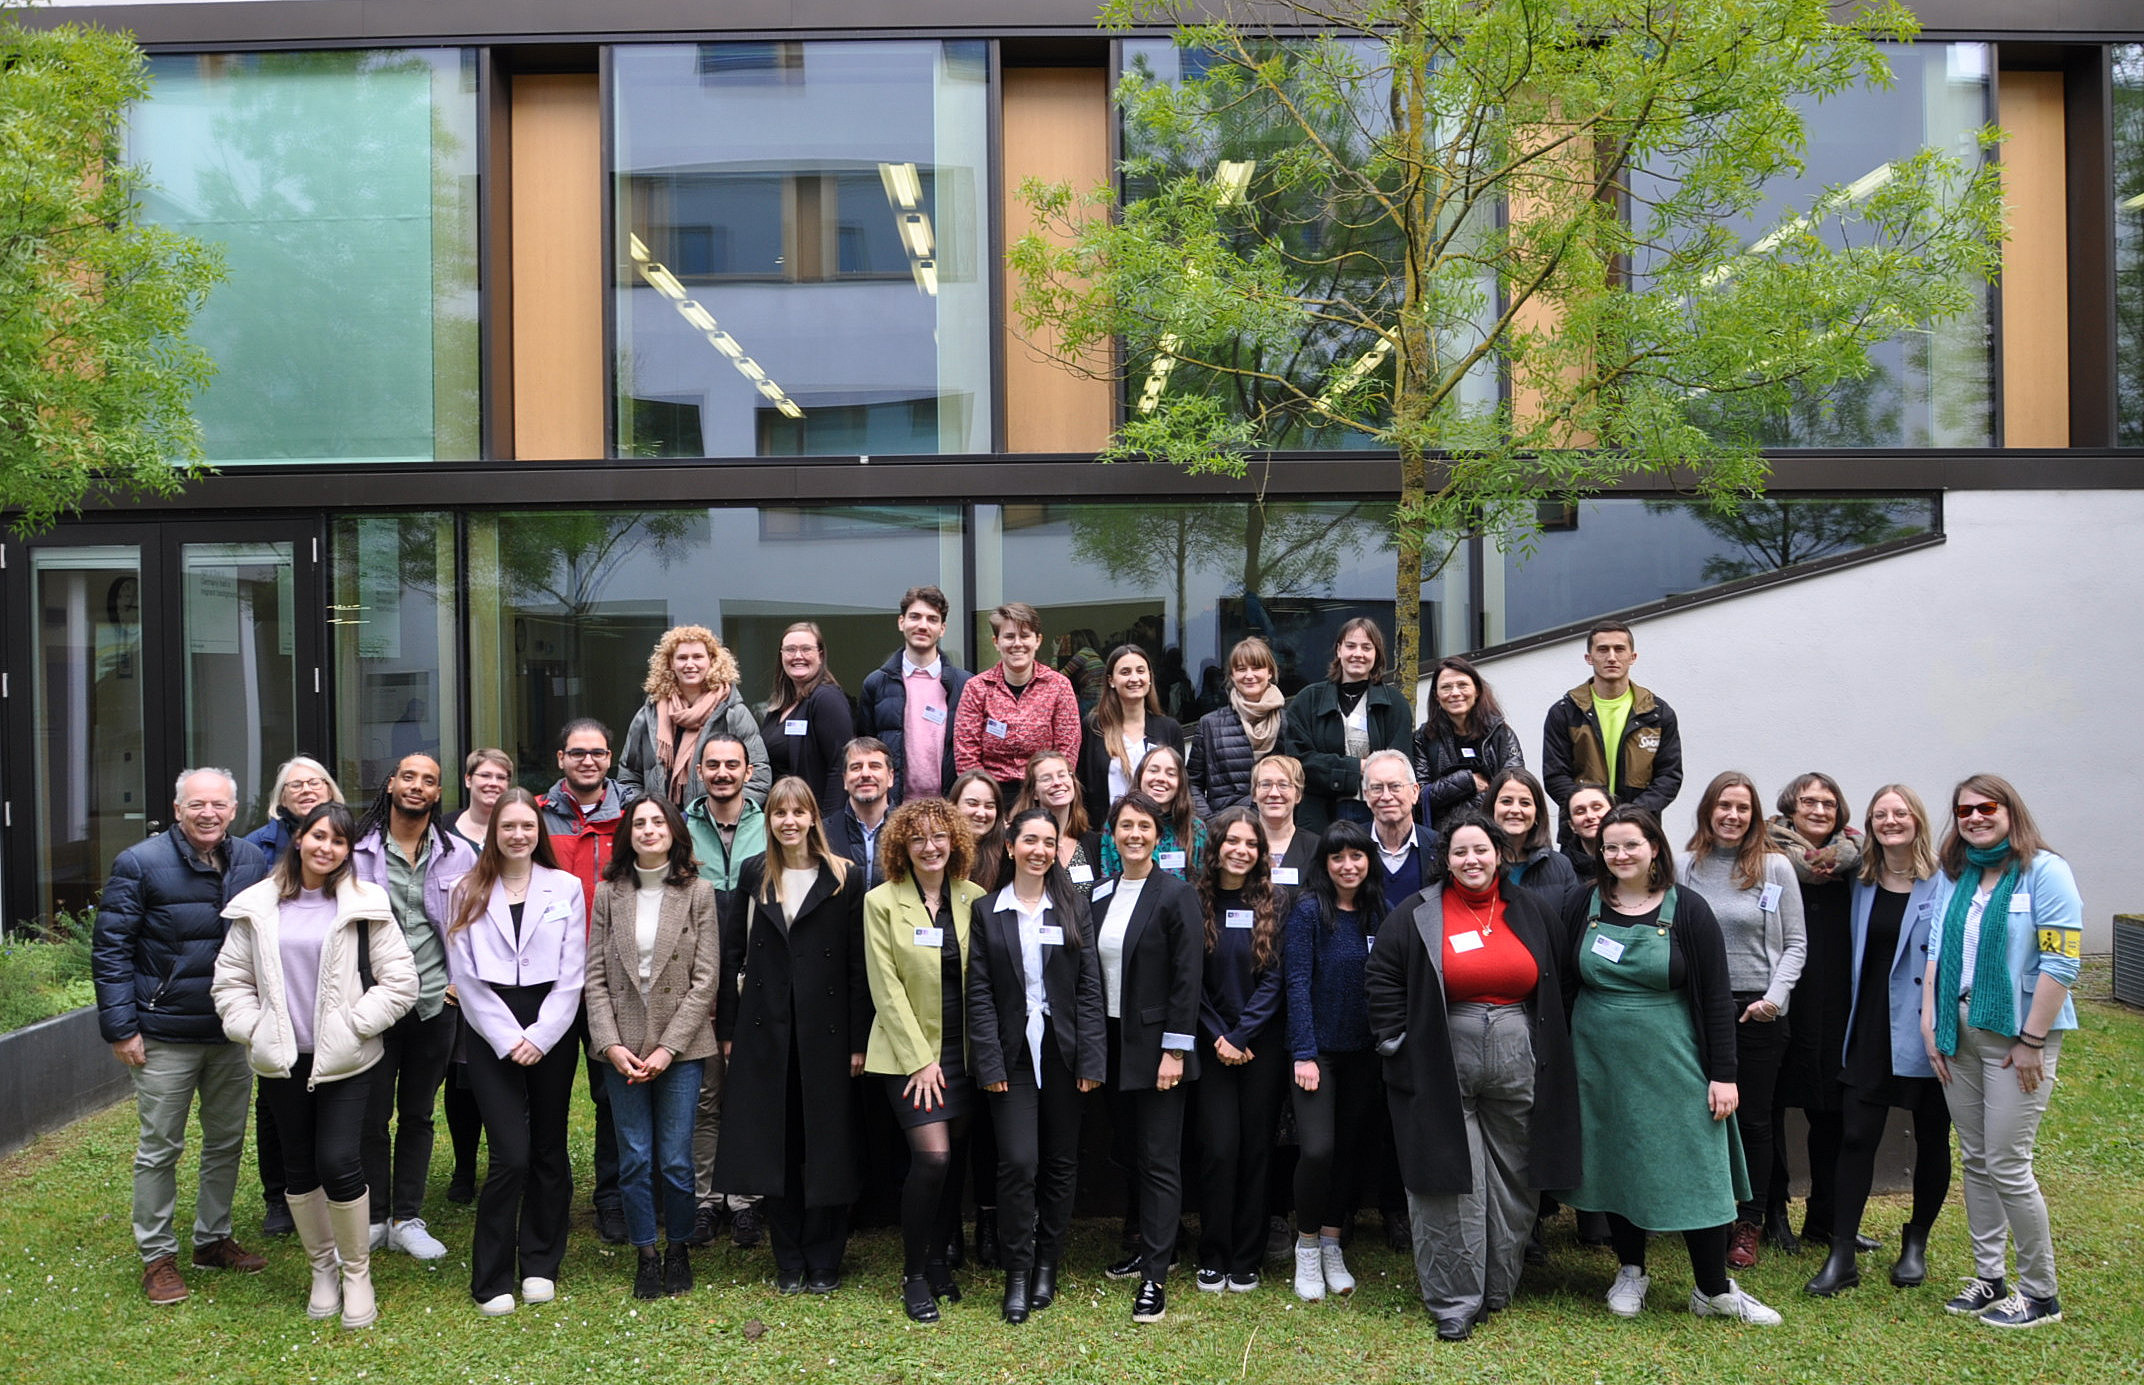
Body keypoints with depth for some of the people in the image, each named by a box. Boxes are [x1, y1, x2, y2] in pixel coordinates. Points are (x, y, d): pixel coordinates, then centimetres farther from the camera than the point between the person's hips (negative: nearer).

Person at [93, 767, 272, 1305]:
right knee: (160, 1149, 5)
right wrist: (120, 1027, -12)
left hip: (235, 1033, 5)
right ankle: (156, 1255, 18)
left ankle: (214, 1239, 30)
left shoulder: (252, 861, 3)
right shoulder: (140, 864, -10)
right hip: (166, 1035, -4)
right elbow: (110, 948, -8)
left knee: (227, 1141, 15)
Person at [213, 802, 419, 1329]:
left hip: (344, 1061, -3)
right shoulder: (257, 907, 6)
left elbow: (400, 981, -3)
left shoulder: (365, 905, -3)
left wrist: (354, 1024, -10)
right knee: (299, 1167, 11)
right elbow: (231, 980, 11)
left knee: (339, 1163, -10)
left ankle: (357, 1272, 10)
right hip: (282, 1061, 3)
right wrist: (253, 1029, -1)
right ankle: (323, 1268, 29)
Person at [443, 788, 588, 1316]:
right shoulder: (470, 893, 4)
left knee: (548, 1151, 7)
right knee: (511, 1156, -9)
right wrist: (508, 1039, -8)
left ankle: (540, 1265, 22)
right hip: (491, 1035, -1)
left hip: (552, 1031, 1)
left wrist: (539, 1036, -9)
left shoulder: (566, 887, 4)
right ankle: (492, 1279, 3)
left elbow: (572, 974, 1)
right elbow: (465, 976, 0)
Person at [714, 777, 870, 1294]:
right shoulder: (754, 875, 7)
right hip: (765, 1029, 2)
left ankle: (823, 1262, 16)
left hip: (825, 1030, -2)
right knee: (775, 1145, 6)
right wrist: (727, 1029, 4)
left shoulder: (844, 879, -1)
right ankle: (788, 1263, 18)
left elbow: (858, 965, -3)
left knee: (826, 1146, 3)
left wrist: (859, 1040, -7)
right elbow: (732, 953, 8)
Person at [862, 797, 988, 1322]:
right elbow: (886, 988, -7)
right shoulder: (882, 902, -5)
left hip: (964, 1049, 3)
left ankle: (939, 1259, 26)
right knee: (932, 1157, -12)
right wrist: (920, 1059, -12)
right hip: (911, 1051, -3)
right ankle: (914, 1276, 4)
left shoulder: (974, 899, 3)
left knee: (955, 1159, 7)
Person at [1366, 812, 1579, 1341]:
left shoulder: (1535, 913, 8)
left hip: (1518, 1070, 3)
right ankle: (1454, 1302, 6)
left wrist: (1549, 1046, 9)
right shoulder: (1417, 915, -1)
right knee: (1450, 1183, -3)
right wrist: (1398, 1041, -5)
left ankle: (1497, 1289, 24)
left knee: (1512, 1180, 9)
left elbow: (1559, 983, 15)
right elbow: (1381, 979, 1)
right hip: (1442, 1072, -3)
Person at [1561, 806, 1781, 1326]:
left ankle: (1713, 1290, 11)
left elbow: (1716, 996, -5)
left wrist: (1723, 1073, -9)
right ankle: (1631, 1272, 27)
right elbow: (1562, 982, 8)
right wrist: (1561, 1059, 3)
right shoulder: (1583, 908, 2)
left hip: (1672, 1064, -2)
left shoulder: (1687, 910, -5)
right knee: (1614, 1165, 10)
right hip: (1599, 1064, 3)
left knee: (1696, 1169, -2)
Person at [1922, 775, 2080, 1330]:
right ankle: (1988, 1279, 21)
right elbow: (1938, 951, 12)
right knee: (1975, 1160, 11)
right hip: (1960, 1033, 7)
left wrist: (2031, 1042, -16)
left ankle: (2041, 1294, 10)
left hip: (2017, 1034, -6)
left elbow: (2061, 963, -15)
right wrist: (1930, 1023, 4)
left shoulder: (2044, 871, -10)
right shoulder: (1956, 876, 10)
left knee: (2007, 1166, -5)